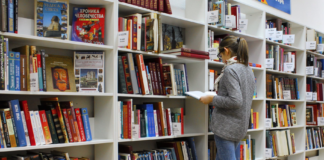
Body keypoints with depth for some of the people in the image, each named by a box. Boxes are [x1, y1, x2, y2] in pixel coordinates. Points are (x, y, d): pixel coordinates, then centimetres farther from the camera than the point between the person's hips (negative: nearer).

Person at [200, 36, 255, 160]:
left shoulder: (230, 69, -16)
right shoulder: (248, 70, 11)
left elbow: (235, 101, -24)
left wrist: (212, 99, -13)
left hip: (227, 126, -9)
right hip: (240, 126, 9)